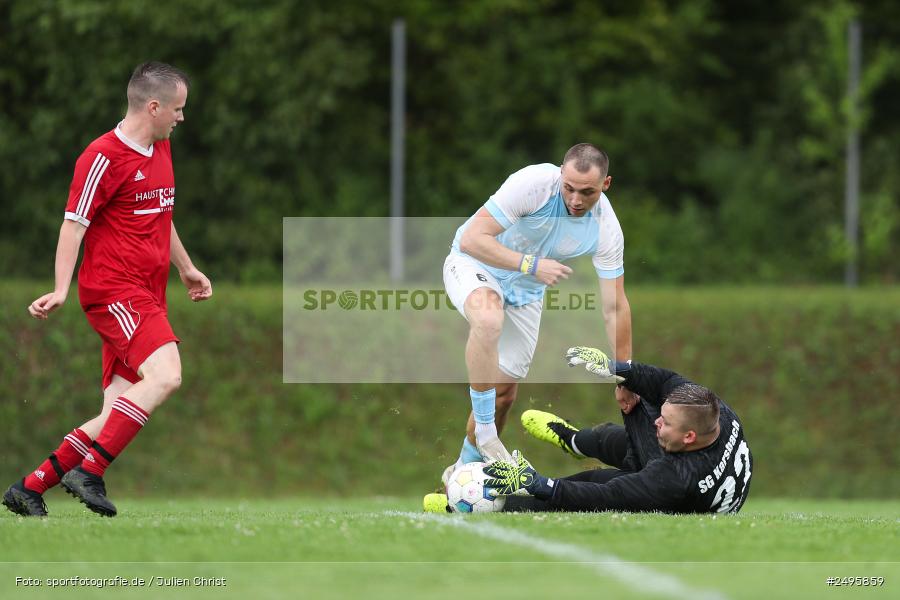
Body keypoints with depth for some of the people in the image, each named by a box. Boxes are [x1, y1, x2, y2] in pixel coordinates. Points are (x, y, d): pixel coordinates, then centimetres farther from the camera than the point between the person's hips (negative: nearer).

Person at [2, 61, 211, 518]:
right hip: (115, 291, -9)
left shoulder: (161, 150, 17)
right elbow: (73, 224, -12)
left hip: (145, 299, 9)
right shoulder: (104, 157, -10)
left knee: (117, 418, 0)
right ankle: (88, 472, -24)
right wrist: (60, 290, -21)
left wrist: (186, 269, 41)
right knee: (164, 375, -28)